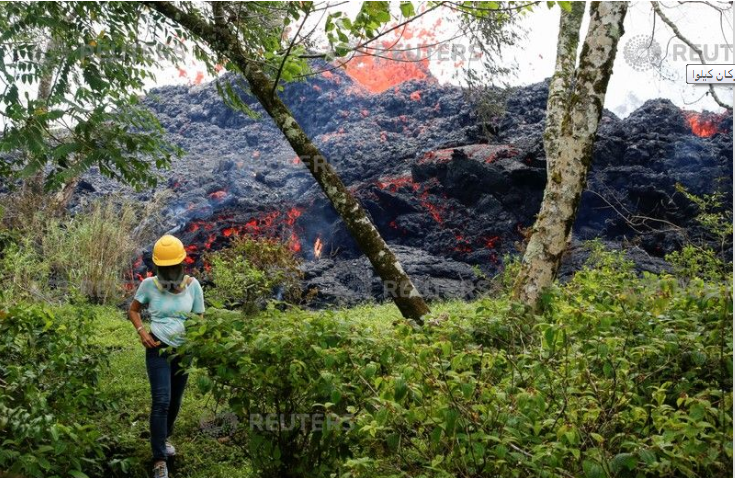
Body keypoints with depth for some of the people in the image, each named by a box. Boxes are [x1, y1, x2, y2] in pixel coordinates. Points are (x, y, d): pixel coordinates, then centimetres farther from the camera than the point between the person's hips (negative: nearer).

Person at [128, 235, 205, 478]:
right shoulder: (149, 285, -9)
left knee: (175, 401, 16)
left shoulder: (193, 285, -6)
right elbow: (133, 310, 8)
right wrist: (142, 331, -9)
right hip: (158, 349, -3)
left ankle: (164, 437, 42)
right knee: (161, 401, -12)